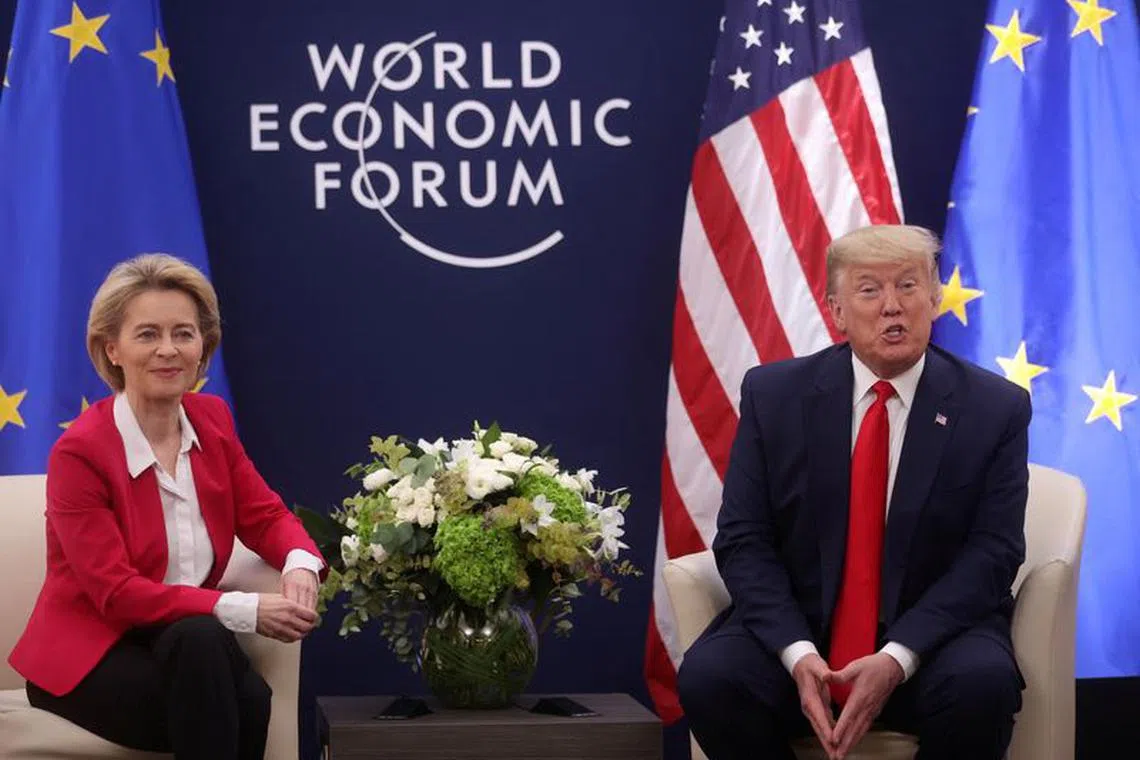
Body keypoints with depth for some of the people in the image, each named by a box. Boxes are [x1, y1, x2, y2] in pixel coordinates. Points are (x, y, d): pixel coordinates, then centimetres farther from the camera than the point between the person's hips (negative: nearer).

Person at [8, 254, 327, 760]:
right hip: (86, 659, -4)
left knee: (249, 700, -30)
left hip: (184, 646, 5)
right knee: (199, 638, -35)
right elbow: (115, 592, -19)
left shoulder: (212, 420, 4)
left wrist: (300, 563, -17)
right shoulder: (80, 451, -15)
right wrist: (244, 610, -26)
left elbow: (264, 515, 9)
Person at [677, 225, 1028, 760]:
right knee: (708, 676, -28)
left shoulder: (996, 409, 0)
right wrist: (797, 653, -18)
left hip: (931, 634, -1)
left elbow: (991, 554, -6)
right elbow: (743, 541, -1)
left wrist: (896, 659, -20)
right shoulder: (772, 394, 3)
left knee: (984, 682, -33)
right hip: (797, 631, 1)